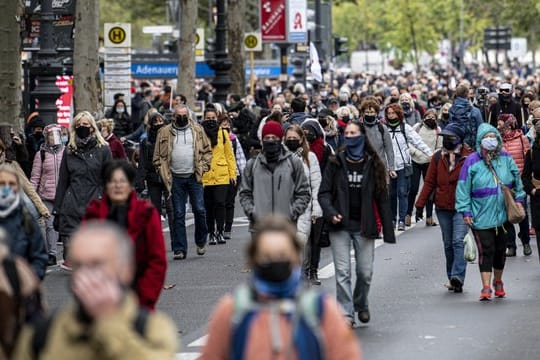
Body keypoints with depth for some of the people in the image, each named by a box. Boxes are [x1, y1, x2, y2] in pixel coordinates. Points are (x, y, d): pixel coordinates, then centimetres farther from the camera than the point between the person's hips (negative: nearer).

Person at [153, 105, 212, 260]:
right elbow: (158, 156, 5)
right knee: (178, 215, 2)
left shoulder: (198, 130, 7)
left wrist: (203, 167, -1)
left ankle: (201, 241, 21)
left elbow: (207, 150, 10)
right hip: (176, 179, 0)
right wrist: (163, 172, -4)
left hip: (194, 177, 0)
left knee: (199, 210, -2)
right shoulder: (165, 132, 5)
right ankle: (179, 249, 5)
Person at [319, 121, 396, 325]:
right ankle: (346, 313, -3)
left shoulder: (373, 165, 3)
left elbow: (382, 199, 4)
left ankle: (361, 305, 32)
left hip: (364, 226, 0)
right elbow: (324, 192, 4)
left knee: (365, 272, 5)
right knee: (342, 272, -6)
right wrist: (330, 213, -15)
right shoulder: (336, 164, 4)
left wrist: (388, 230, 0)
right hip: (340, 225, 0)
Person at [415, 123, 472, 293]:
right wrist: (420, 203, 4)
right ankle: (454, 280, 19)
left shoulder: (468, 158, -5)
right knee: (448, 244, 10)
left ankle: (457, 276, -23)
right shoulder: (438, 157, 6)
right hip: (443, 208, 4)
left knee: (458, 241, -16)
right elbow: (429, 182, 10)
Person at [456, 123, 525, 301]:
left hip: (503, 215, 4)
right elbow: (463, 188, -5)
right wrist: (465, 211, -8)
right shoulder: (472, 162, -8)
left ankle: (498, 282, 33)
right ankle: (486, 287, -6)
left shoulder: (505, 158, 3)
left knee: (500, 249, 14)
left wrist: (518, 199, 13)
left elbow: (516, 179, 17)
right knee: (486, 250, -9)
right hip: (481, 217, -4)